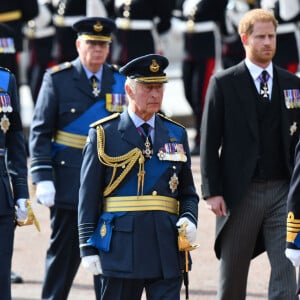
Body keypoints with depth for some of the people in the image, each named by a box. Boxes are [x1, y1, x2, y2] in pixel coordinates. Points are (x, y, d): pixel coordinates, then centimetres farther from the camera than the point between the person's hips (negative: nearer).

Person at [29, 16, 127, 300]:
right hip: (69, 180, -3)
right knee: (65, 252, 3)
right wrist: (42, 178, -11)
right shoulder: (57, 79, -1)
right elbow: (40, 132, -3)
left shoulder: (120, 81, 8)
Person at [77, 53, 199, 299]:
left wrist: (189, 219, -4)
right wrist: (88, 246, -5)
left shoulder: (176, 134, 13)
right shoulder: (104, 134, 2)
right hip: (121, 248, -2)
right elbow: (88, 196, 1)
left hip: (166, 250, 3)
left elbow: (188, 191, 18)